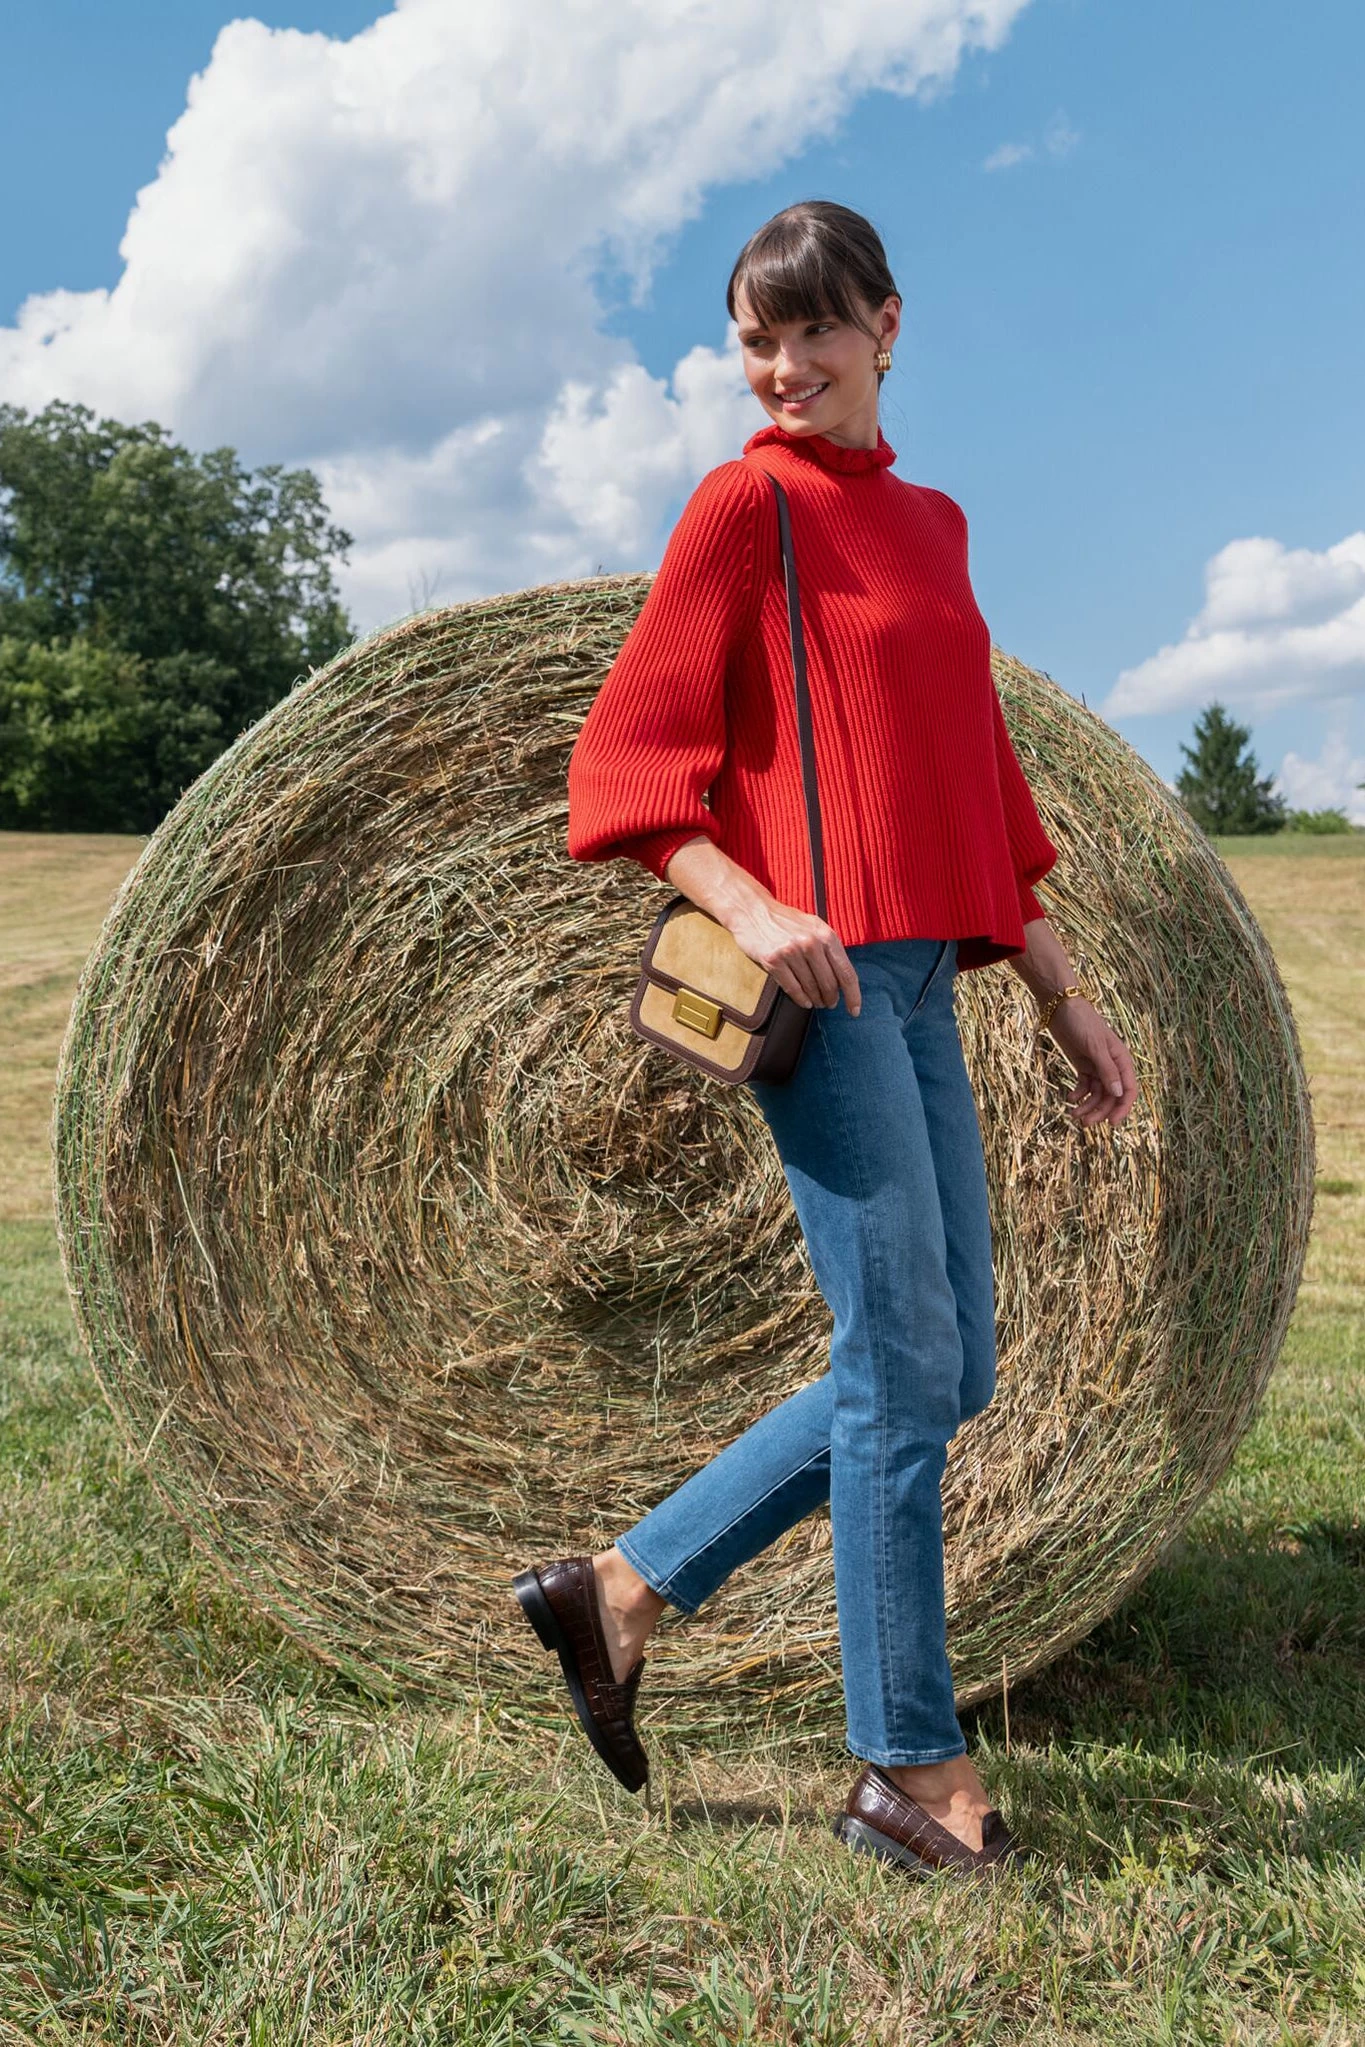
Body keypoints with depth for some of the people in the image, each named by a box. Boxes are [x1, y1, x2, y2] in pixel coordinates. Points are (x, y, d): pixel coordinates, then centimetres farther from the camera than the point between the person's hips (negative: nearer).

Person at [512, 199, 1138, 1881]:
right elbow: (628, 757, -7)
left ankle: (623, 1587, 18)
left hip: (917, 982, 8)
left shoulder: (928, 521, 20)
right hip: (814, 973, -8)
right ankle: (909, 1768, 13)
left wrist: (1061, 991, 16)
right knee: (904, 1361, -4)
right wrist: (748, 904, -23)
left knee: (946, 1368, 8)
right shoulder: (748, 502, -1)